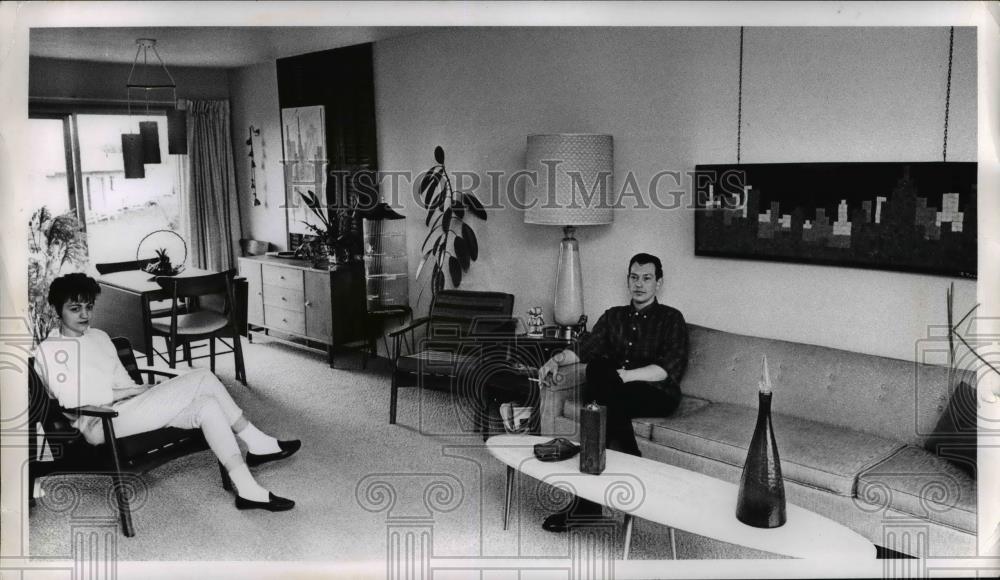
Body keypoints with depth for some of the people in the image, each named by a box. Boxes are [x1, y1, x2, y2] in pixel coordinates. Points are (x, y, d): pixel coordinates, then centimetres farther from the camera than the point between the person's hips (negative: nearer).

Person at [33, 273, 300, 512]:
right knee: (202, 379, -21)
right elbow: (74, 401, -14)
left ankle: (248, 490, -20)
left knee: (206, 405, -21)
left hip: (127, 409, 8)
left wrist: (138, 391, -4)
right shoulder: (48, 351, -4)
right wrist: (126, 392, -11)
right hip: (102, 426, -7)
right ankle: (258, 443, -10)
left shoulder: (99, 337, 20)